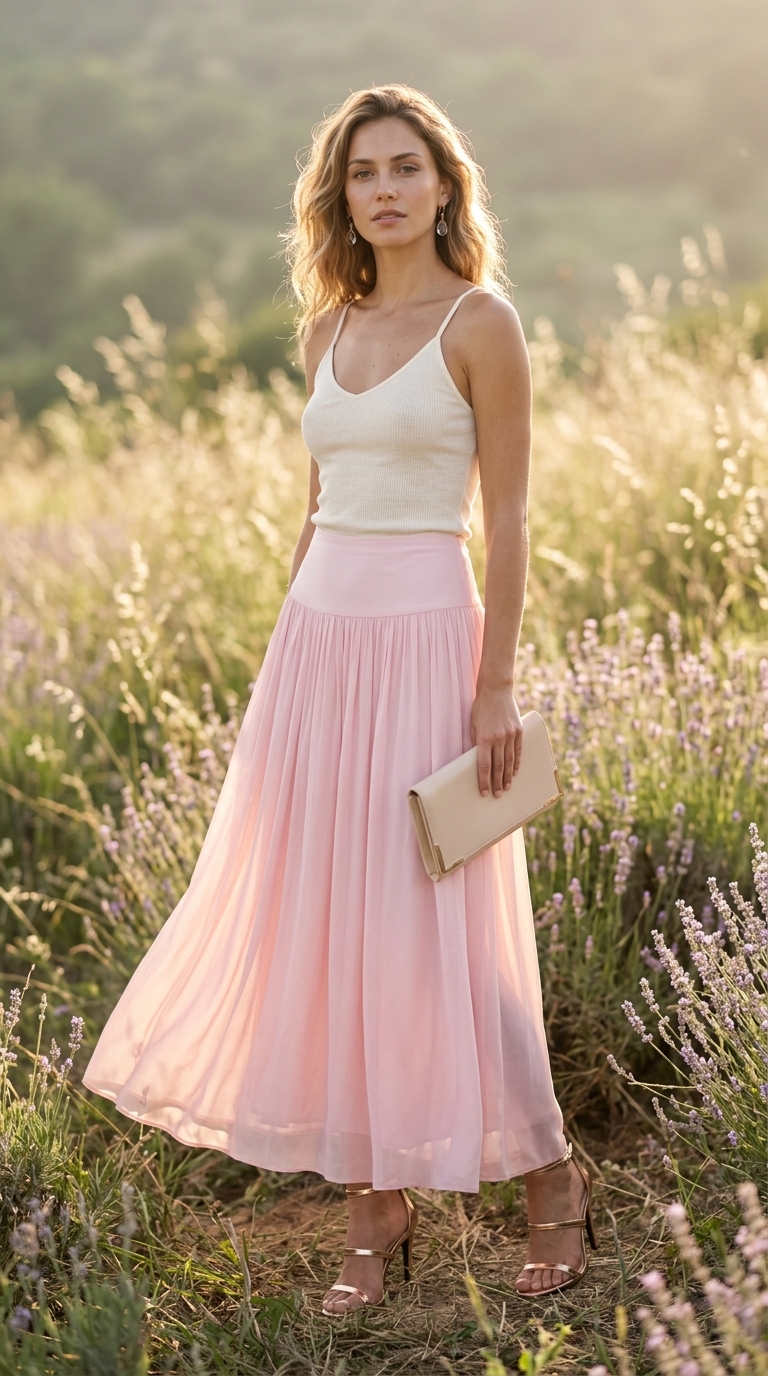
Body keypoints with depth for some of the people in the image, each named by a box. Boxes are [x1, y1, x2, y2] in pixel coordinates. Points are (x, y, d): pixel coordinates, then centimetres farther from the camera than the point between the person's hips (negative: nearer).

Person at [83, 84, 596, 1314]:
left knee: (436, 927, -3)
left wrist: (498, 689, -13)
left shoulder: (481, 322, -5)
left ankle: (550, 1178, 16)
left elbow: (507, 520, -8)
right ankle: (378, 1201, 18)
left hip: (422, 638, -6)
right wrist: (285, 658, 16)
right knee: (324, 922, 6)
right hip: (319, 637, 7)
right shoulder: (332, 332, 14)